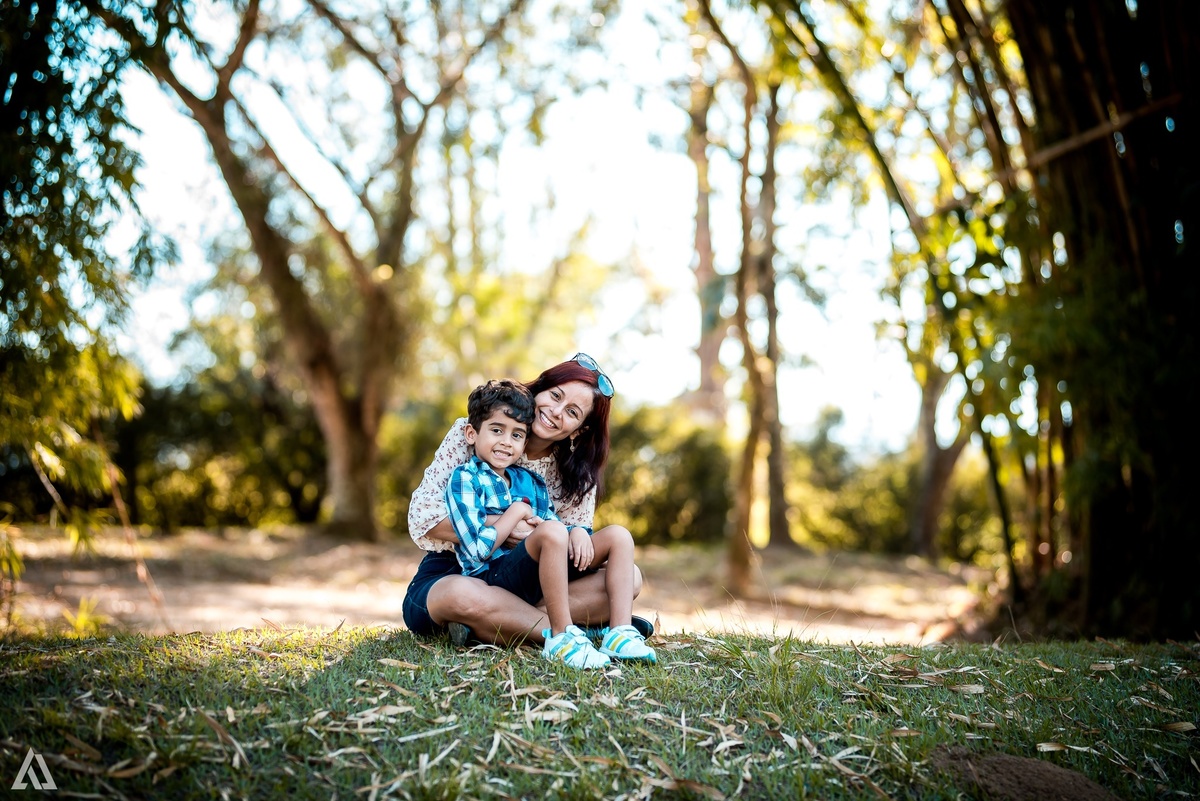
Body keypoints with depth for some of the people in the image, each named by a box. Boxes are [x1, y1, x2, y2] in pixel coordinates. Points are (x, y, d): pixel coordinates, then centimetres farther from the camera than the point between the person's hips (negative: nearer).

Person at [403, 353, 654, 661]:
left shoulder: (576, 472, 6)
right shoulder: (470, 432, -8)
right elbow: (423, 517, -13)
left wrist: (579, 534, -21)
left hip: (525, 583, 5)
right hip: (450, 575, -5)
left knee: (628, 577, -17)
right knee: (464, 595, -42)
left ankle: (485, 629, -27)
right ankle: (582, 628, -27)